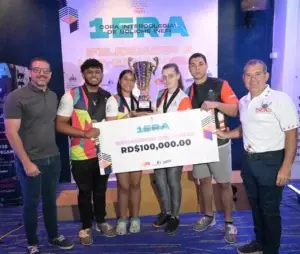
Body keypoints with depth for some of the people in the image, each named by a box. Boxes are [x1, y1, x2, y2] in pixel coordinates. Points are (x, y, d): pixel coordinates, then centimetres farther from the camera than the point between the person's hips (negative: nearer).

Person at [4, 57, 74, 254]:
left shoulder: (53, 96, 7)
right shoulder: (16, 97, -11)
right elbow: (11, 132, -14)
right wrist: (26, 162, -16)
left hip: (53, 158, 5)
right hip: (30, 160, -5)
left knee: (50, 199, 17)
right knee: (31, 202, 9)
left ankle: (54, 236, 36)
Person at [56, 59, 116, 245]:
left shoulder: (107, 96, 4)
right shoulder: (71, 96, -8)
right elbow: (60, 125, -10)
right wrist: (85, 133, -20)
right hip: (81, 154, -3)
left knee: (101, 189, 18)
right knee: (85, 191, 11)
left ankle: (101, 221, 38)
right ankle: (86, 226, 32)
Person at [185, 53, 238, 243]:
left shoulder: (220, 84, -5)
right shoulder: (188, 91, 8)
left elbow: (235, 110, -10)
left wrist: (216, 104, -25)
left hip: (218, 141, -4)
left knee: (224, 183, 4)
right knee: (204, 180, 14)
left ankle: (229, 223, 19)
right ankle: (209, 216, 32)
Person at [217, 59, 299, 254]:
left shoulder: (280, 99, -14)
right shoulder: (243, 102, 7)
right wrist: (226, 134, 11)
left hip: (271, 161, -6)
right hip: (249, 160, 7)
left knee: (270, 209, 8)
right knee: (255, 205, 20)